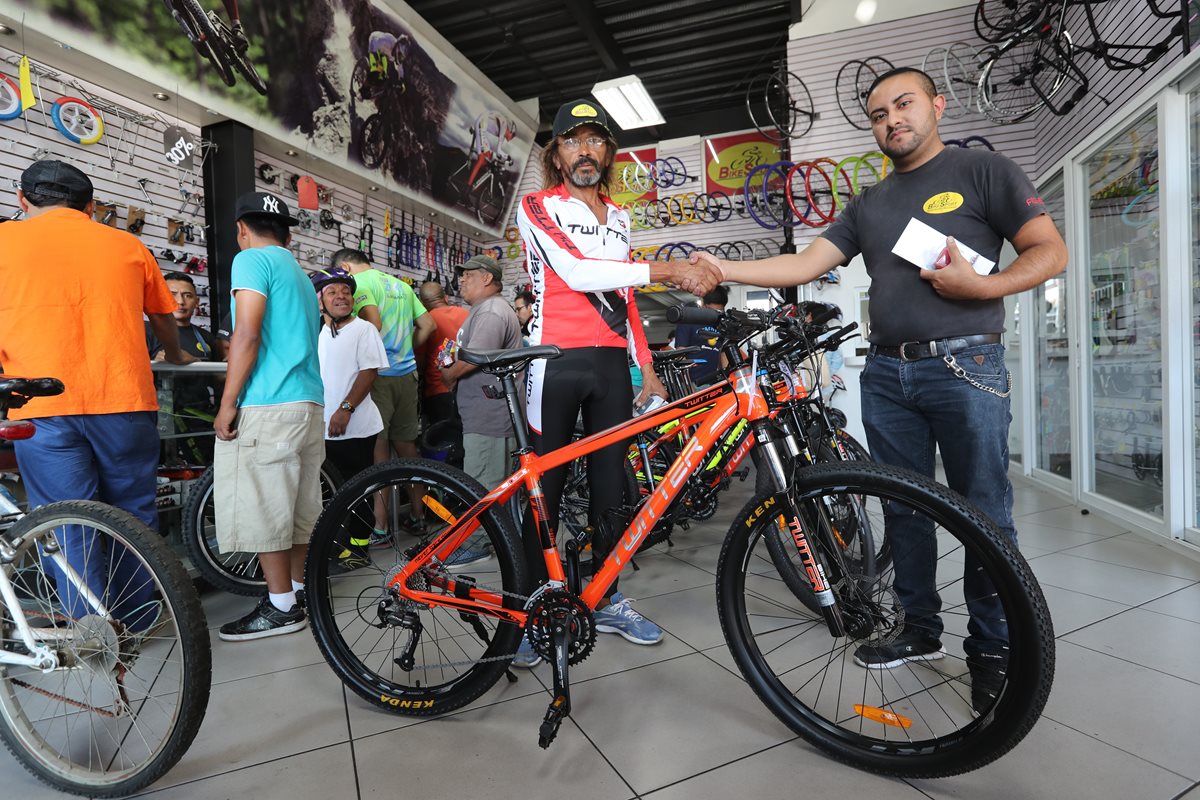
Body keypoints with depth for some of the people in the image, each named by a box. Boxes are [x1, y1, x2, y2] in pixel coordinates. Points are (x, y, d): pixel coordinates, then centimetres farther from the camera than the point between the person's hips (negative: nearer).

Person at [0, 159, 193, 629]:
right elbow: (163, 320, 24)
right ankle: (135, 621, 23)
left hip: (44, 404, -1)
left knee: (67, 528, 5)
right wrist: (176, 356, 44)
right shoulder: (128, 245, 12)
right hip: (125, 398, 2)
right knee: (133, 517, 12)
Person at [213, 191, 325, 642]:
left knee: (260, 509, -1)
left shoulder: (251, 259, -3)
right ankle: (300, 592, 23)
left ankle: (281, 608, 6)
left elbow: (247, 334, -14)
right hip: (309, 405, 9)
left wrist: (227, 404, -11)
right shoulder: (299, 274, 22)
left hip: (266, 407, -9)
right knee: (298, 507, 13)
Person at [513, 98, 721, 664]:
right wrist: (665, 271, -21)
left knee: (610, 484, 8)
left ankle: (607, 600, 22)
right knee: (545, 488, -2)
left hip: (611, 364, 6)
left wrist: (647, 367, 14)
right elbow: (574, 272, -16)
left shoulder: (618, 217, 20)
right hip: (556, 362, -5)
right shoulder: (538, 207, 2)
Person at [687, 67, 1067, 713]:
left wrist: (982, 286, -17)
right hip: (887, 373, 5)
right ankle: (920, 630, 26)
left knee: (984, 516, 0)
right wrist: (724, 269, -6)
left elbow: (1050, 251, 1)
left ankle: (992, 649, 18)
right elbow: (807, 262, 6)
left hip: (965, 367, -4)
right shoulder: (869, 204, 17)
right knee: (903, 508, 10)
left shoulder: (983, 170, 5)